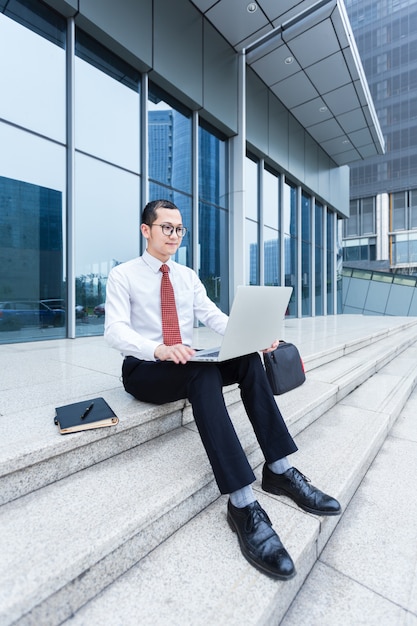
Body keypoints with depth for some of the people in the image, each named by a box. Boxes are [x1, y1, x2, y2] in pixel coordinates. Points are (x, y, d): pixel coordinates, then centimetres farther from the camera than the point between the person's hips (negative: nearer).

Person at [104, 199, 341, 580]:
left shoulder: (188, 276, 14)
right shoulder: (122, 276, 0)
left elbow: (214, 316, 2)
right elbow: (115, 330, -14)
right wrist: (158, 350, -34)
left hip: (186, 364, 5)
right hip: (144, 370, -4)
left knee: (248, 359, -22)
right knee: (203, 374, -36)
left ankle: (280, 470, -16)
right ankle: (242, 504, -32)